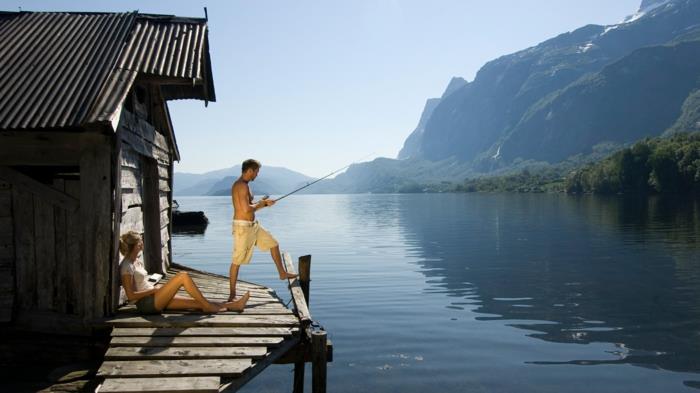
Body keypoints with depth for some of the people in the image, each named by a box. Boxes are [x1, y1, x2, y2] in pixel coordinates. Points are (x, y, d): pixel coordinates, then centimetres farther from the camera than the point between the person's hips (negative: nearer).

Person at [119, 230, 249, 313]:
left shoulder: (137, 261, 17)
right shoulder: (126, 267, -12)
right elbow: (131, 296, -17)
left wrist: (156, 288, 7)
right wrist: (154, 289, -13)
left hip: (155, 300, 9)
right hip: (147, 303, -9)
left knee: (196, 302, 0)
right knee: (183, 276, -21)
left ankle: (233, 305, -1)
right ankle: (208, 306, -12)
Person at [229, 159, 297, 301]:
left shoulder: (243, 185, 14)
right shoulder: (241, 185, -18)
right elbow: (246, 209, -26)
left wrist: (264, 203, 13)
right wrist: (259, 203, -9)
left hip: (253, 225, 10)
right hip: (242, 227, -10)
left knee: (273, 244, 18)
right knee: (237, 261, -2)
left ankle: (282, 273, 30)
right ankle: (232, 294, 6)